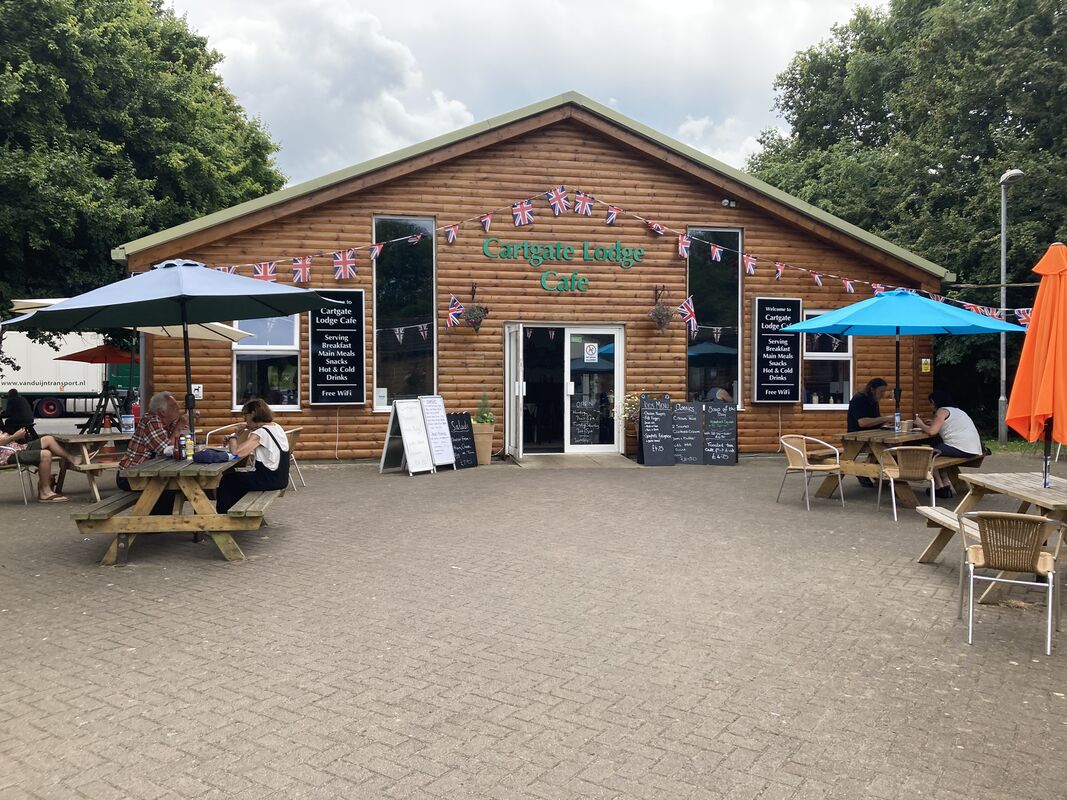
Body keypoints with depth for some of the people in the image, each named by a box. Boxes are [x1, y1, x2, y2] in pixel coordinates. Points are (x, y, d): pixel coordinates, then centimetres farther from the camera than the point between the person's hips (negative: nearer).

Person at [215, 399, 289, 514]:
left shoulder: (260, 433, -18)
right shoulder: (276, 427, 9)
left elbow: (237, 452, -25)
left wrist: (233, 436, -8)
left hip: (269, 480, -9)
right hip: (280, 479, 9)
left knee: (226, 481, 9)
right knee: (238, 476, 27)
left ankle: (223, 515, 24)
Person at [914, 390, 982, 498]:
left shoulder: (942, 411, -3)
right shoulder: (956, 410, 25)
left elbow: (932, 431, -15)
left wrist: (920, 425, 4)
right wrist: (925, 424, 18)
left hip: (961, 449, -9)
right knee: (936, 446, 24)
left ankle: (940, 486, 7)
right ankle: (945, 485, 21)